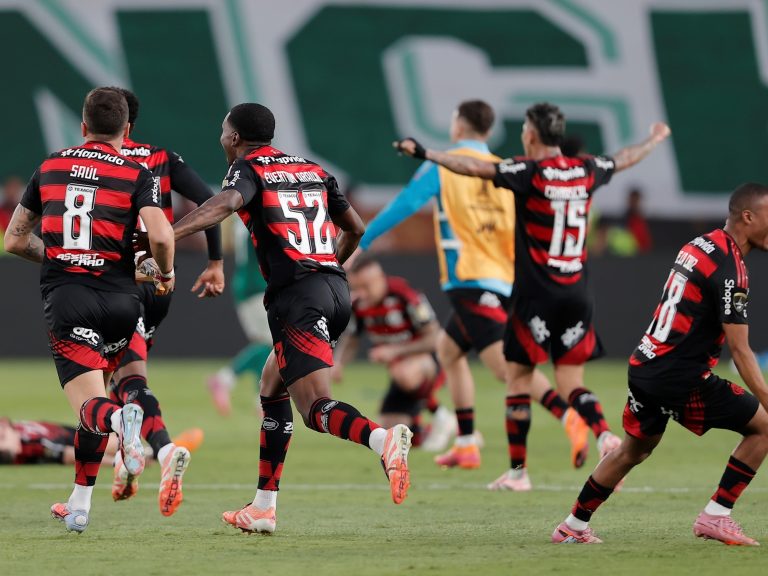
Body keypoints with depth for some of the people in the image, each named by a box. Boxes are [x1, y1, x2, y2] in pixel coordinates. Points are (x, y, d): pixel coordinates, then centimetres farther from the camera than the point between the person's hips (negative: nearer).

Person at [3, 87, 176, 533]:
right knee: (94, 395, 20)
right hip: (118, 296, 1)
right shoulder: (137, 175, 1)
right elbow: (161, 235, -14)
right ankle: (79, 504, 22)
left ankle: (120, 419, -46)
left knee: (90, 406, -8)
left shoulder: (50, 168, 11)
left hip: (65, 295, 0)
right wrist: (167, 273, 7)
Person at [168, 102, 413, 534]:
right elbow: (356, 228, 27)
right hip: (336, 288, 7)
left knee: (317, 406, -14)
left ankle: (382, 439, -45)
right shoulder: (313, 170, 21)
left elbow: (226, 203, -22)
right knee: (273, 386, 22)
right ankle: (264, 508, 22)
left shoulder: (248, 170, 1)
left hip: (297, 296, -7)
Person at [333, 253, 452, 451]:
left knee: (405, 374, -43)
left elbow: (434, 338, -23)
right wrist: (339, 362, -13)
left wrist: (394, 351, -31)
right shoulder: (358, 304, -8)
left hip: (426, 359, -6)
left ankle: (440, 417, -15)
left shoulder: (404, 295, -25)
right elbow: (351, 339, 8)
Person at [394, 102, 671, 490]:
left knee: (519, 377, 5)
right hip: (577, 293, 5)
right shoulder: (586, 170, 7)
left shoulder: (530, 172, -10)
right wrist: (655, 140, 46)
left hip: (537, 294, -5)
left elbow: (474, 168, -21)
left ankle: (518, 470, 6)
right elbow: (625, 159, 27)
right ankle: (605, 435, -18)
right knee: (570, 382, 8)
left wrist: (425, 154, -17)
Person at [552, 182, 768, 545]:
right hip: (681, 379, -9)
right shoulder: (730, 269, -18)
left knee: (633, 450, 26)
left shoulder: (700, 244, 10)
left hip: (644, 366, 9)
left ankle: (573, 526, 34)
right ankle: (715, 516, -1)